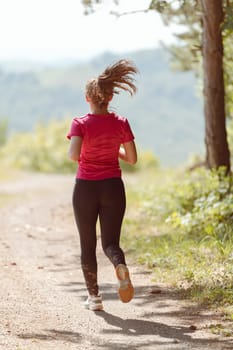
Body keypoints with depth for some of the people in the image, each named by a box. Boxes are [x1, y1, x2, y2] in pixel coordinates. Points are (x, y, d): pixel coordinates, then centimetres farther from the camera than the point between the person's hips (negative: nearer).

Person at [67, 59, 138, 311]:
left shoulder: (80, 124, -9)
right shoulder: (121, 123, -2)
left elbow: (74, 155, -22)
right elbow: (132, 159, 0)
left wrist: (83, 155, 0)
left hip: (86, 188, -1)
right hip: (113, 188, 1)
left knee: (87, 244, 13)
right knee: (110, 242, 6)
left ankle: (94, 297, 15)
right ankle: (121, 266, -29)